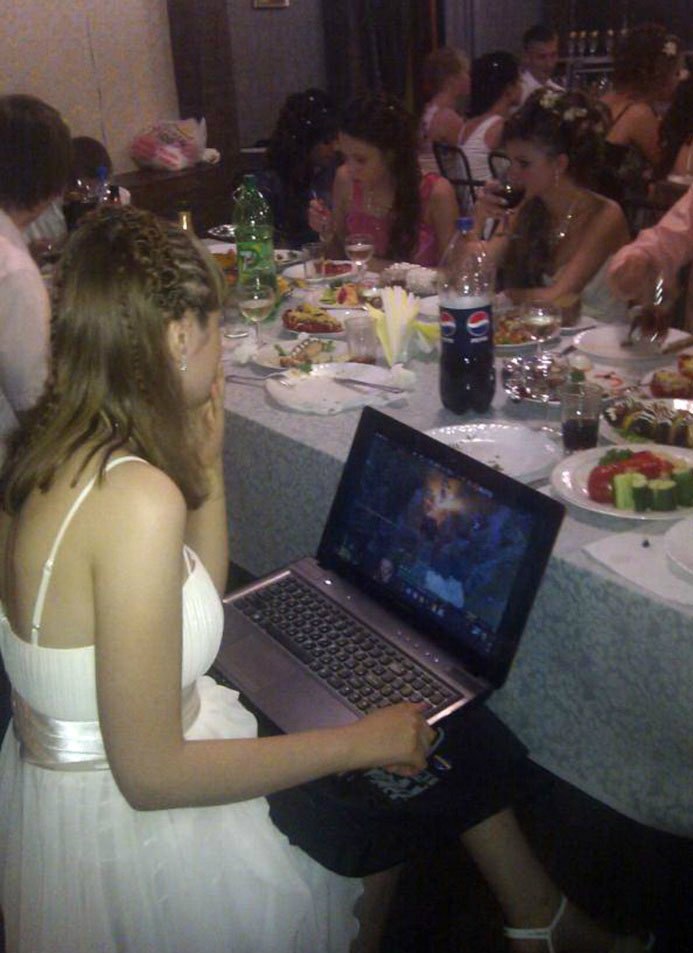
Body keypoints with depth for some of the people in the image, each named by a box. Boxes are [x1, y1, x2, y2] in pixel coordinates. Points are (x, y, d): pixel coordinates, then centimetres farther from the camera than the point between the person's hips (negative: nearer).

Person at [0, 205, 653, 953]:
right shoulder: (138, 497, -30)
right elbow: (151, 773, -26)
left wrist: (204, 461, 0)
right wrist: (361, 742, -18)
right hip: (130, 831, -8)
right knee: (446, 740, 5)